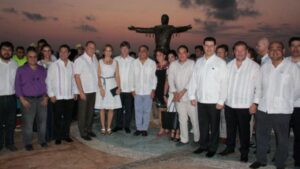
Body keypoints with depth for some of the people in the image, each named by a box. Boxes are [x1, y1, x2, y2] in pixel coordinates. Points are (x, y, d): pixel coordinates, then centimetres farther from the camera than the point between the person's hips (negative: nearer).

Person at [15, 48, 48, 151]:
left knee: (42, 121, 7)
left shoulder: (42, 70, 9)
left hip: (41, 99, 3)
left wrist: (45, 97, 1)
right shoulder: (21, 70, 2)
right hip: (28, 100, -2)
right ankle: (28, 143, 11)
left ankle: (42, 140, 21)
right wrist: (22, 99, -8)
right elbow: (17, 85, 0)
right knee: (27, 123, -2)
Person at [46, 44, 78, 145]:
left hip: (70, 96, 3)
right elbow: (49, 80, -5)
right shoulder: (54, 65, -5)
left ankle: (66, 135, 26)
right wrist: (51, 94, -8)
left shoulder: (72, 65, 4)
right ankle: (58, 137, 19)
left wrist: (75, 92, 7)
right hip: (58, 97, -3)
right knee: (58, 118, 6)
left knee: (68, 117, 11)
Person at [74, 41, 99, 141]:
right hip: (84, 91, -5)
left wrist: (99, 87, 6)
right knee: (83, 113, 5)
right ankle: (83, 133, 16)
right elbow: (77, 77, -12)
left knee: (91, 112, 14)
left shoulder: (95, 60, 8)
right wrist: (81, 92, -15)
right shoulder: (80, 60, -9)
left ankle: (89, 130, 28)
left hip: (93, 90, 6)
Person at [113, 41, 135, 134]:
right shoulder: (116, 59, 1)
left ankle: (127, 126, 18)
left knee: (129, 108, 6)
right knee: (119, 108, 9)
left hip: (129, 88, -1)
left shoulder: (132, 60, -2)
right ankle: (119, 125, 22)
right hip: (119, 88, 1)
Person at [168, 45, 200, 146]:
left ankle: (197, 139, 16)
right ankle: (184, 139, 20)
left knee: (194, 118, 0)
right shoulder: (173, 65, 7)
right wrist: (175, 92, -4)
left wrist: (183, 91, -13)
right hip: (178, 97, 4)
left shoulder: (192, 64, -7)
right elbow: (170, 79, 6)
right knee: (182, 119, 10)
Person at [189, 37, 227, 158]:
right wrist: (192, 96, 5)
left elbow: (224, 83, -9)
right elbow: (194, 79, 9)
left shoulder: (220, 63, -7)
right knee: (203, 124, 15)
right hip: (200, 100, 4)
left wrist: (221, 101, -12)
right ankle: (203, 145, 30)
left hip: (214, 101, -4)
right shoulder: (199, 62, 7)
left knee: (214, 126, 9)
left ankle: (212, 148, 23)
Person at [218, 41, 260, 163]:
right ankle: (230, 147, 34)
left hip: (245, 105, -4)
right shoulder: (229, 65, 7)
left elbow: (258, 86, -7)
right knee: (230, 128, 16)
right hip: (229, 103, 4)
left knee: (244, 130, 8)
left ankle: (244, 152, 24)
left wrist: (255, 103, -10)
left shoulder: (254, 66, -6)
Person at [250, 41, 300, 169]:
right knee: (261, 137, 15)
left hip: (282, 110, -4)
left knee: (282, 140, 9)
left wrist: (287, 103, 4)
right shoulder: (264, 67, 8)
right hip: (263, 109, 4)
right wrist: (262, 100, 10)